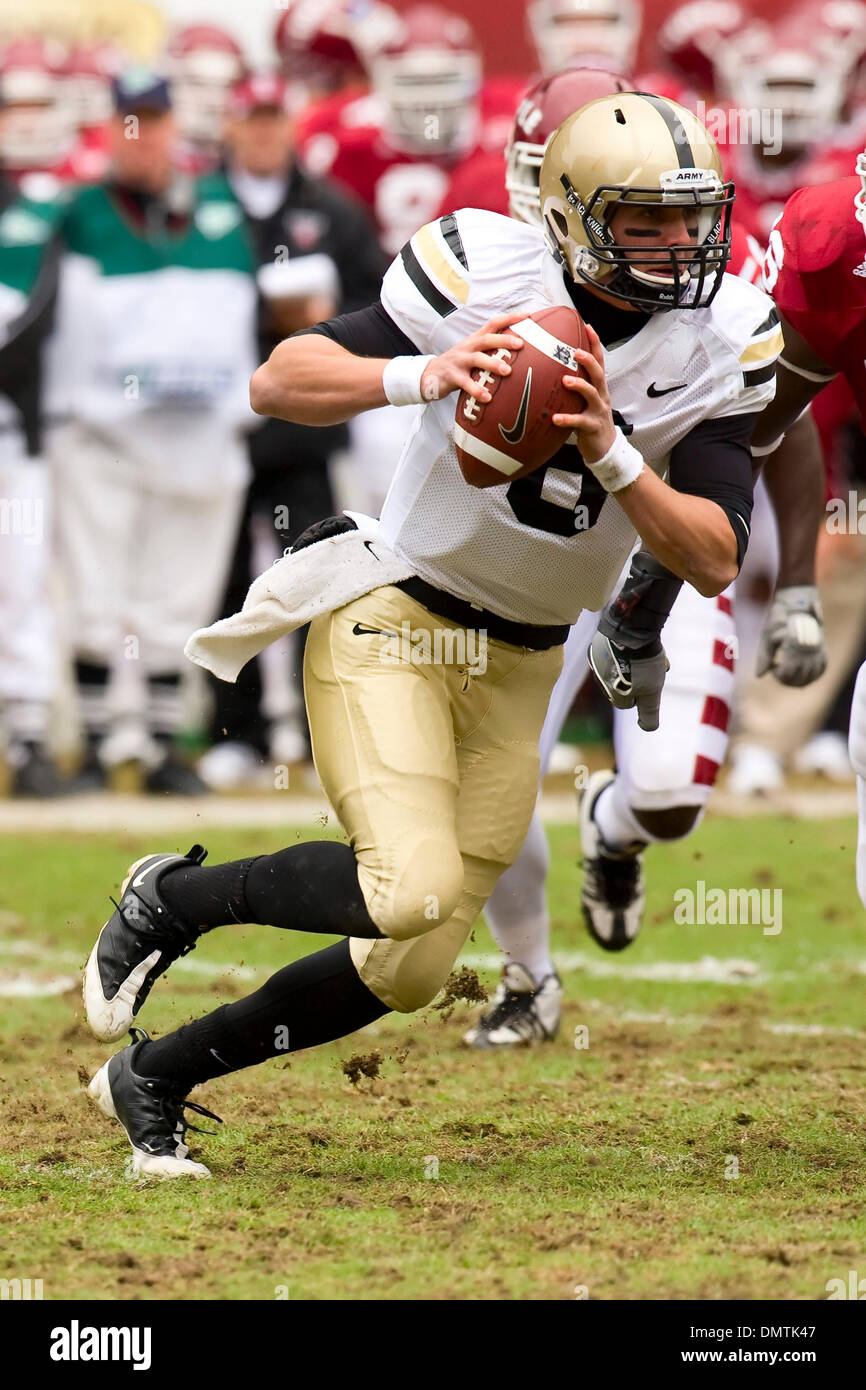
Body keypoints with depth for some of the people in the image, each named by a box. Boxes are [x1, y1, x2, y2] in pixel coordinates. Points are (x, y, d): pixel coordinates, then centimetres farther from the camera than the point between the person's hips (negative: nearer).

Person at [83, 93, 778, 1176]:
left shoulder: (719, 345, -8)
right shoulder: (490, 273, -18)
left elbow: (714, 563, -13)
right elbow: (276, 384, -17)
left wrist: (611, 455, -28)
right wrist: (421, 377, -34)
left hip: (517, 667, 5)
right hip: (393, 612, -5)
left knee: (409, 973, 6)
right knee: (411, 888, -26)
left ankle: (151, 1078, 24)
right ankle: (171, 899, 0)